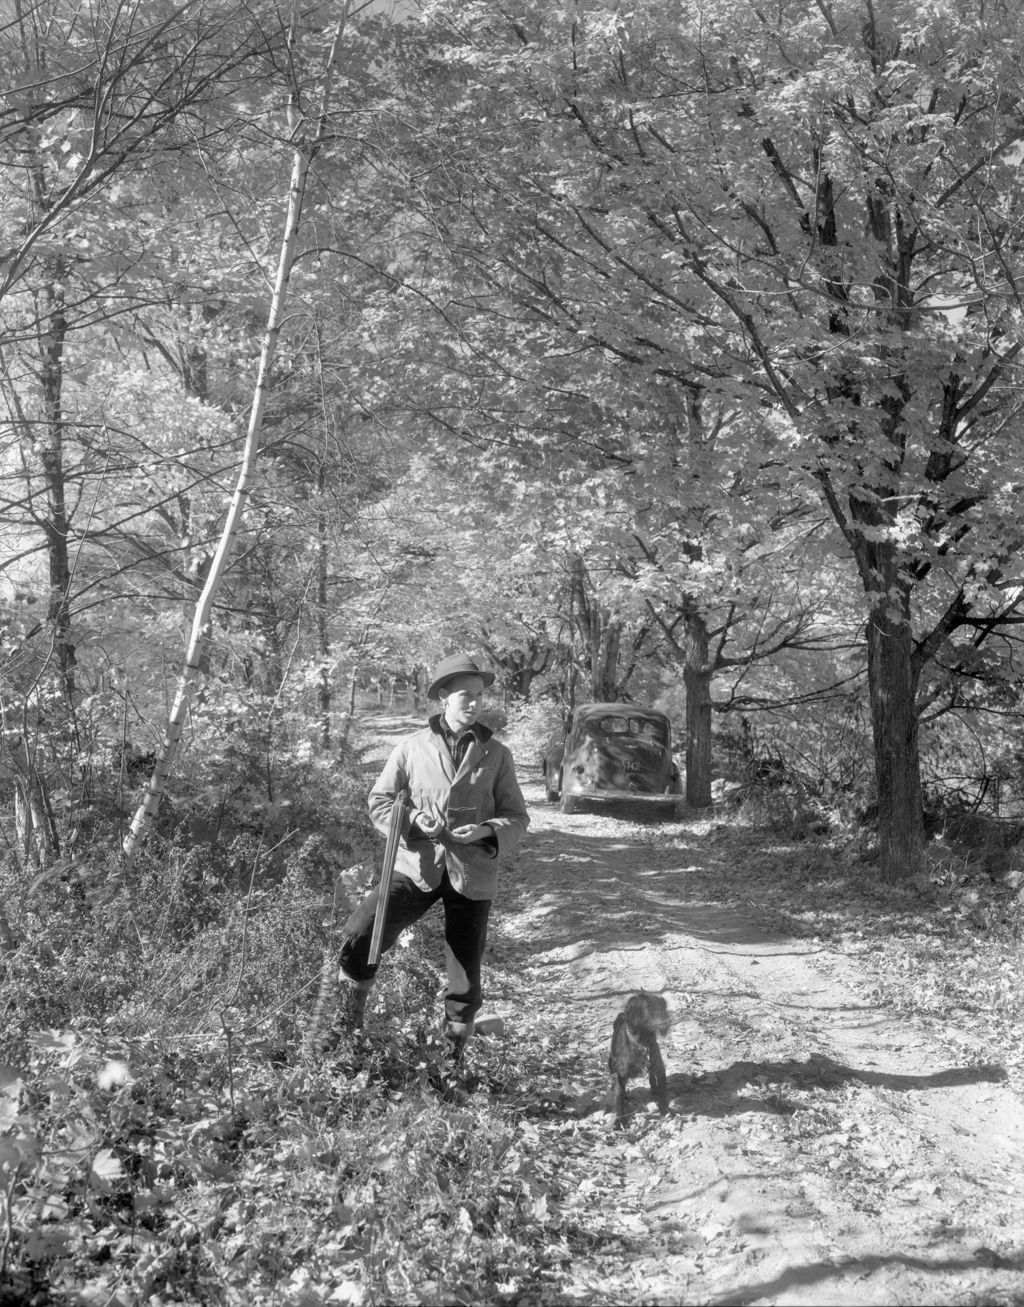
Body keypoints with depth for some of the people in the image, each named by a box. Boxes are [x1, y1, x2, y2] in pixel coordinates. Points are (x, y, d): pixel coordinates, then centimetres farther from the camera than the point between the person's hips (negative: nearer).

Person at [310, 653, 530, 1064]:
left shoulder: (495, 754, 3)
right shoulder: (412, 747, 1)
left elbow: (517, 817, 6)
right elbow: (379, 801, 6)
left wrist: (487, 830, -15)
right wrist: (412, 819, -13)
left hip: (472, 874, 1)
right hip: (417, 866, -1)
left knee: (465, 975, 7)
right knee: (359, 938, -17)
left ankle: (455, 1054, 30)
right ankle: (347, 1023, 7)